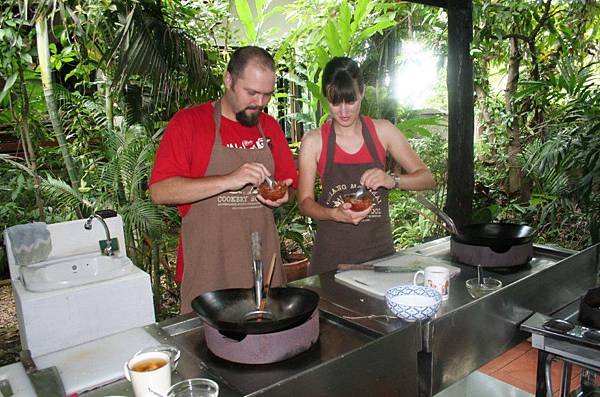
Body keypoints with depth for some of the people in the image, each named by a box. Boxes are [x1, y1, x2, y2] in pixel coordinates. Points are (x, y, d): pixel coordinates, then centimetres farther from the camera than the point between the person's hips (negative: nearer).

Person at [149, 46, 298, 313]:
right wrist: (228, 180, -24)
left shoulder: (270, 127, 9)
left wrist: (283, 195, -6)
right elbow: (159, 192, -15)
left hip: (264, 262, 4)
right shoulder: (187, 122, -5)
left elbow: (289, 186, 18)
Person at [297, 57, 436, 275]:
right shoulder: (313, 142, -4)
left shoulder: (382, 131, 0)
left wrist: (392, 180, -19)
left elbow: (427, 178, 1)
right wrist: (335, 214, -22)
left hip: (379, 248, 2)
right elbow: (305, 202, -2)